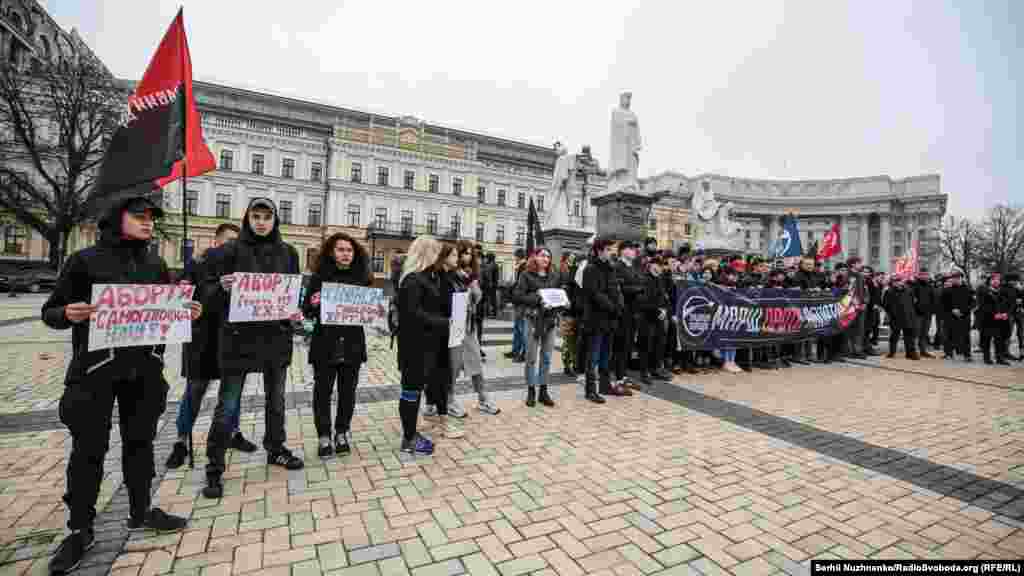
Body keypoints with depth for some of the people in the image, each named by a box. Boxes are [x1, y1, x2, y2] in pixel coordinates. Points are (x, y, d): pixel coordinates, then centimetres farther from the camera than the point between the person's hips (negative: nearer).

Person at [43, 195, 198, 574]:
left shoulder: (156, 265, 9)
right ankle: (80, 529, 22)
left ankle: (141, 511, 28)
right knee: (89, 448, 5)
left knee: (140, 441, 13)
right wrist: (68, 314, -22)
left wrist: (188, 314, -6)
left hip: (145, 369, 4)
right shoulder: (86, 260, -3)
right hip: (96, 369, -3)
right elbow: (50, 311, -1)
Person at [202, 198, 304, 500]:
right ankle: (215, 467, 18)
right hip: (238, 336, -3)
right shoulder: (231, 250, -4)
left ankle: (275, 449, 35)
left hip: (277, 335, 3)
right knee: (227, 405, 3)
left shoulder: (288, 252, 5)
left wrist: (296, 309, -7)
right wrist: (222, 288, -23)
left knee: (276, 398, 16)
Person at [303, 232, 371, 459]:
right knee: (322, 391, 5)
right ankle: (324, 437, 20)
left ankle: (342, 433, 26)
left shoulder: (362, 277, 4)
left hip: (353, 343, 2)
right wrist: (313, 303, -20)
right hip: (325, 343, -1)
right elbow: (307, 311, 0)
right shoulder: (320, 276, -1)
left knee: (347, 391, 10)